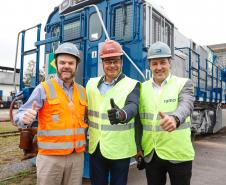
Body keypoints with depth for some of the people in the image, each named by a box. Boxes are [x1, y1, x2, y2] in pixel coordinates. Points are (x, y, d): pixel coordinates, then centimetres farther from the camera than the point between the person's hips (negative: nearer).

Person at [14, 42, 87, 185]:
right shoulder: (44, 88, -6)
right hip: (51, 156, -3)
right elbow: (20, 116, -9)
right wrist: (25, 118, -29)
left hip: (77, 156, 4)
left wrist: (86, 143, 9)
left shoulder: (82, 91, 8)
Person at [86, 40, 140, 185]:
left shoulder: (132, 85, -8)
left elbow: (133, 106, -27)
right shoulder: (91, 83, 5)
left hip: (119, 150, -3)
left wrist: (122, 114, -49)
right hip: (95, 148, 4)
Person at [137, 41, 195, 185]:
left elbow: (186, 105, -23)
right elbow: (138, 120, 7)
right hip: (150, 154, 3)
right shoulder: (142, 87, 2)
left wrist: (174, 118, -44)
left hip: (178, 154, -2)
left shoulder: (184, 83, -4)